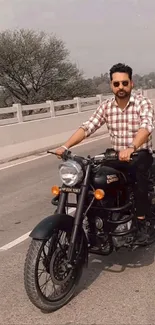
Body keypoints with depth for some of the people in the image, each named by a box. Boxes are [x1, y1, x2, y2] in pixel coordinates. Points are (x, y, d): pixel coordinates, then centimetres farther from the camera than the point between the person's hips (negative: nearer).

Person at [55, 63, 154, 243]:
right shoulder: (106, 106, 1)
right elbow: (87, 127, -7)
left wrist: (131, 148, -49)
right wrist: (65, 146, -21)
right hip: (117, 155, 4)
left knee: (139, 168, -35)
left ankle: (140, 221, -21)